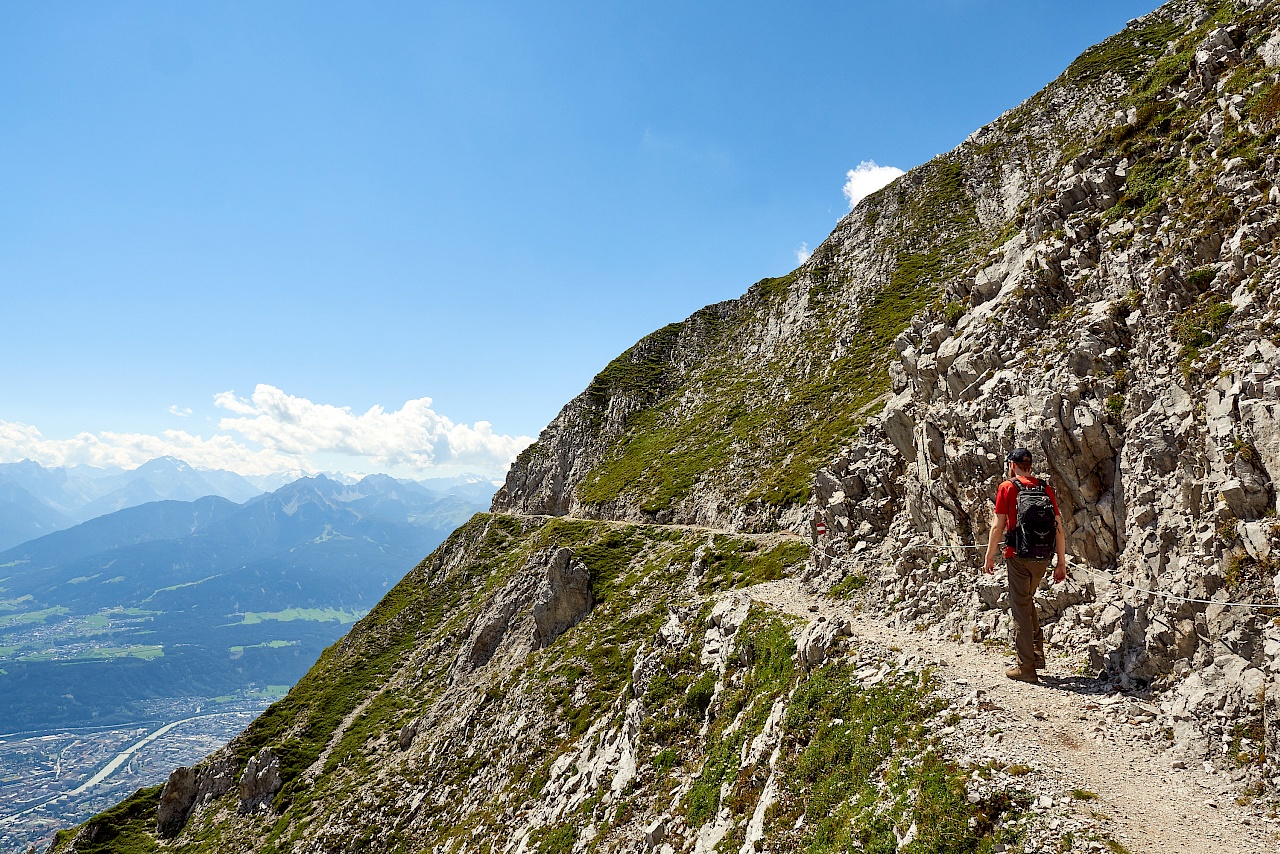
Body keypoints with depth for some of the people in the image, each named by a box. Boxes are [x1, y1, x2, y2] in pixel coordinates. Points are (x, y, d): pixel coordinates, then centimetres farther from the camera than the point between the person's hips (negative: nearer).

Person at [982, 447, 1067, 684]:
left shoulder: (1007, 488, -4)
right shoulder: (1046, 488, 7)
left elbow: (998, 526, -6)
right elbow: (1059, 529, 6)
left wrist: (989, 557, 4)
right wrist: (1061, 563, 11)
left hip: (1018, 557, -5)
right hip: (1042, 557, 5)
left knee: (1020, 608, 3)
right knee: (1027, 601, 25)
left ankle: (1026, 668, 7)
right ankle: (1037, 653, 24)